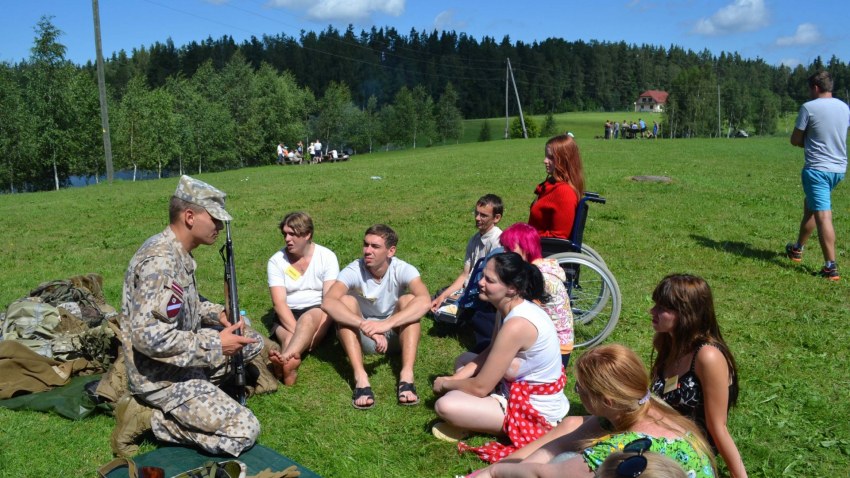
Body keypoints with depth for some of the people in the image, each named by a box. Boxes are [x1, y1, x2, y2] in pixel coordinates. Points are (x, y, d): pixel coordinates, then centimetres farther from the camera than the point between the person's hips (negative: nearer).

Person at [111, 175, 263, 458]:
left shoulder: (176, 252, 4)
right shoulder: (160, 261, -27)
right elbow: (149, 337, -33)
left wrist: (216, 313, 1)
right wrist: (215, 345, -24)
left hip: (181, 359, 10)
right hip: (162, 377, -9)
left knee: (253, 341, 14)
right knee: (245, 431, -14)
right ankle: (145, 416, -4)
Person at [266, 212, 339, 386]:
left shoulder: (327, 257, -5)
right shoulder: (276, 261, -2)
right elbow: (279, 303, -12)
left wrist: (316, 332, -29)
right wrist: (300, 333, -27)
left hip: (318, 315, -2)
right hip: (288, 316, 3)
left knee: (309, 318, -37)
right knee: (289, 337, -32)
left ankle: (285, 358, -62)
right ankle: (290, 365, -62)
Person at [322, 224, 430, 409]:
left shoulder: (402, 269, -18)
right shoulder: (354, 270, -19)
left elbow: (424, 300, -37)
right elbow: (327, 302, -37)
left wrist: (386, 324, -49)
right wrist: (364, 325, -50)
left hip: (396, 336, 0)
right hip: (362, 337, 0)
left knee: (408, 300, -27)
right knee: (346, 301, -27)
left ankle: (407, 376, -38)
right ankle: (361, 378, -38)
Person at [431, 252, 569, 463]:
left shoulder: (516, 325, -31)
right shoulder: (516, 306, -3)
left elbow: (480, 387, -23)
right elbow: (489, 353, 9)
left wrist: (445, 384, -5)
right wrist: (456, 378, -3)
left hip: (535, 411, -10)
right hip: (526, 386, 10)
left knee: (445, 405, -23)